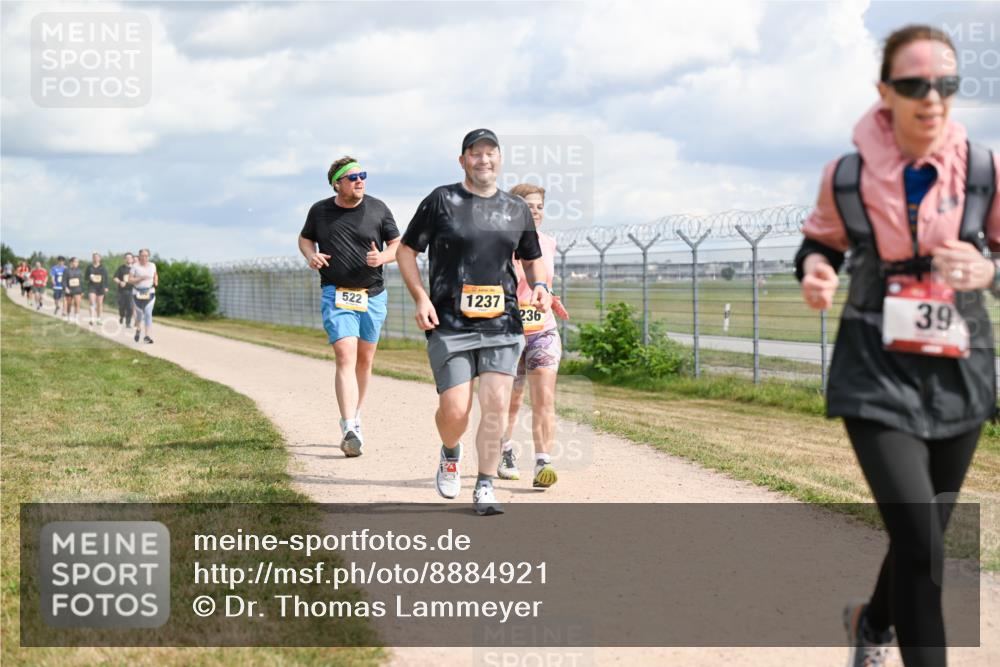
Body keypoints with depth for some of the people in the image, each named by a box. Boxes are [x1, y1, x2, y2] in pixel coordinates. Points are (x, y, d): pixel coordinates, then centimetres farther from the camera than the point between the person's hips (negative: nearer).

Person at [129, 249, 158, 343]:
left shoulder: (152, 265, 6)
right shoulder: (135, 266, -5)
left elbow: (155, 275, 25)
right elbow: (130, 279, -8)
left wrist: (156, 281, 6)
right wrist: (141, 279, -20)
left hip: (149, 292, 2)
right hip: (138, 293, -2)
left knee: (148, 313, -11)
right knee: (139, 313, 7)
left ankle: (147, 336, -11)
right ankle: (138, 330, 38)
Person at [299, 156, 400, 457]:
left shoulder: (378, 209, 2)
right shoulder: (320, 211, 3)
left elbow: (398, 246, 8)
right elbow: (305, 238, 20)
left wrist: (382, 257, -14)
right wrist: (311, 255, -2)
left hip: (373, 295, 2)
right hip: (336, 294, -2)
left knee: (364, 360, 13)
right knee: (345, 357, -17)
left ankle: (355, 416, 34)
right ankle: (349, 429, -26)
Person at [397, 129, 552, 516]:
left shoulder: (516, 209, 12)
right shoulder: (442, 201, 2)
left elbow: (532, 258, 25)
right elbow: (406, 251, 6)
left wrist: (539, 286, 2)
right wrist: (421, 298, -7)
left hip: (502, 324, 3)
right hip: (450, 324, -2)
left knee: (496, 406, -7)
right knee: (455, 410, -8)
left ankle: (485, 488, 4)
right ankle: (450, 453, 26)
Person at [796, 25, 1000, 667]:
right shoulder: (847, 176, -8)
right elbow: (822, 242, 10)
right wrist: (815, 270, -11)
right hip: (878, 374, -2)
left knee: (924, 537, 17)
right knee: (920, 541, -16)